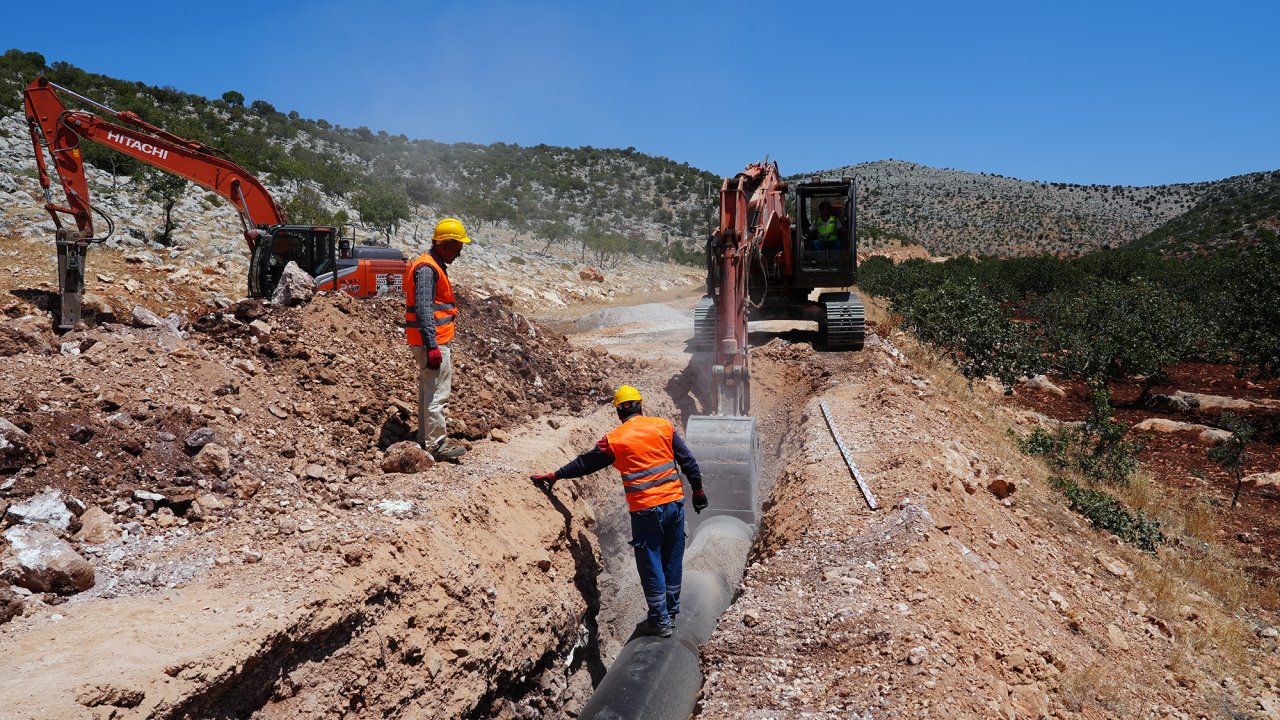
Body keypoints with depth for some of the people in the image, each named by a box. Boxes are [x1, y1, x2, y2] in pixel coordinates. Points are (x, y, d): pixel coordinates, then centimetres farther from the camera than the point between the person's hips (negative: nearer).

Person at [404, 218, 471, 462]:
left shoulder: (434, 266, 16)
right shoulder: (427, 269, -16)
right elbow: (423, 309, -23)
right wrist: (432, 347, -26)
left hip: (434, 341, 11)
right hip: (432, 341, -11)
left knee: (428, 391, 17)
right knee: (437, 393, -7)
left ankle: (425, 438, 27)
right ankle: (436, 444, -3)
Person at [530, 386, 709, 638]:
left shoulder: (614, 439, -5)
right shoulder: (663, 426, 2)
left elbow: (585, 463, 5)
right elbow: (688, 461, 4)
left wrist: (554, 476, 17)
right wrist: (698, 491, 14)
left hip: (645, 510, -4)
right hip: (675, 503, 4)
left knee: (651, 566, 8)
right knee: (673, 561, 17)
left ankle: (661, 621, 16)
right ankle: (672, 612, 30)